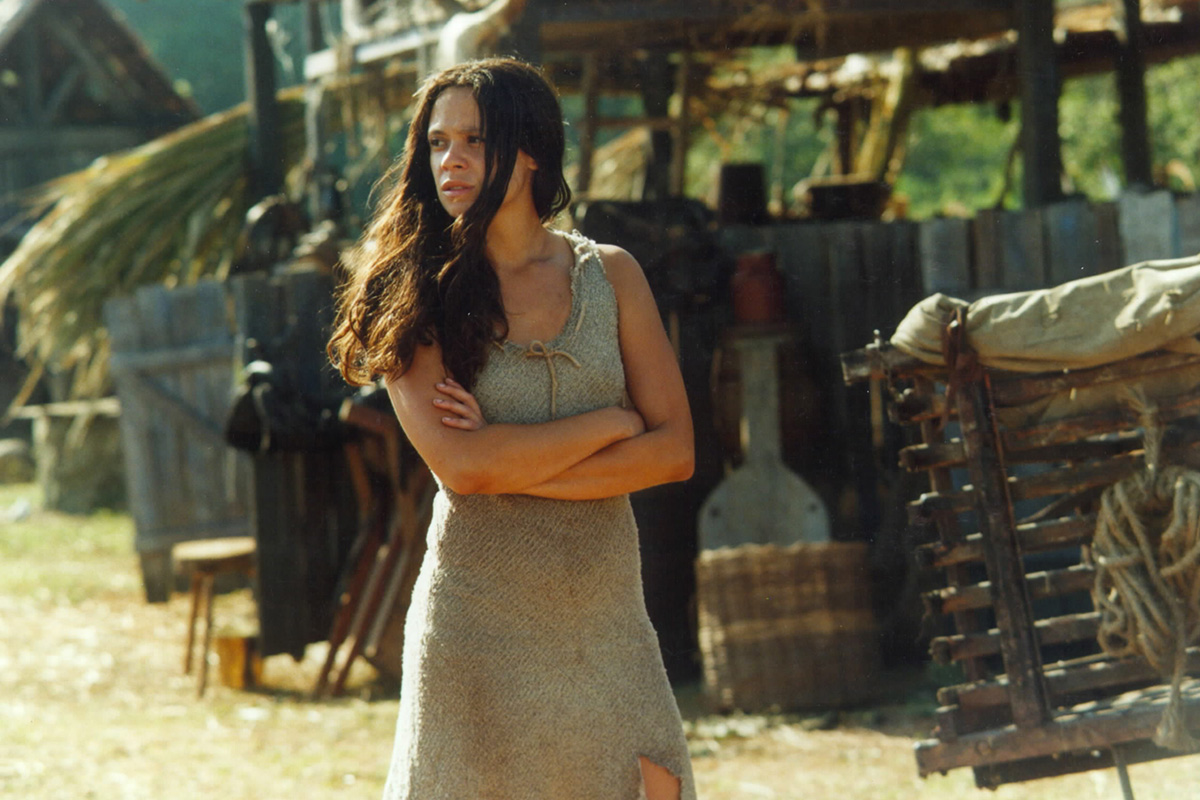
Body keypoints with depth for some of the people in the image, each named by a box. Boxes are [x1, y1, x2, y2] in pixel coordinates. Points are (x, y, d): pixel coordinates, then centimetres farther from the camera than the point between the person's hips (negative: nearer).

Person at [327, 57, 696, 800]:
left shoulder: (610, 275, 6)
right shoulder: (418, 294, -2)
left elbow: (674, 451, -1)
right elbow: (460, 463, -16)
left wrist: (514, 467, -11)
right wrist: (612, 422, -9)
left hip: (607, 620, 3)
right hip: (479, 620, -3)